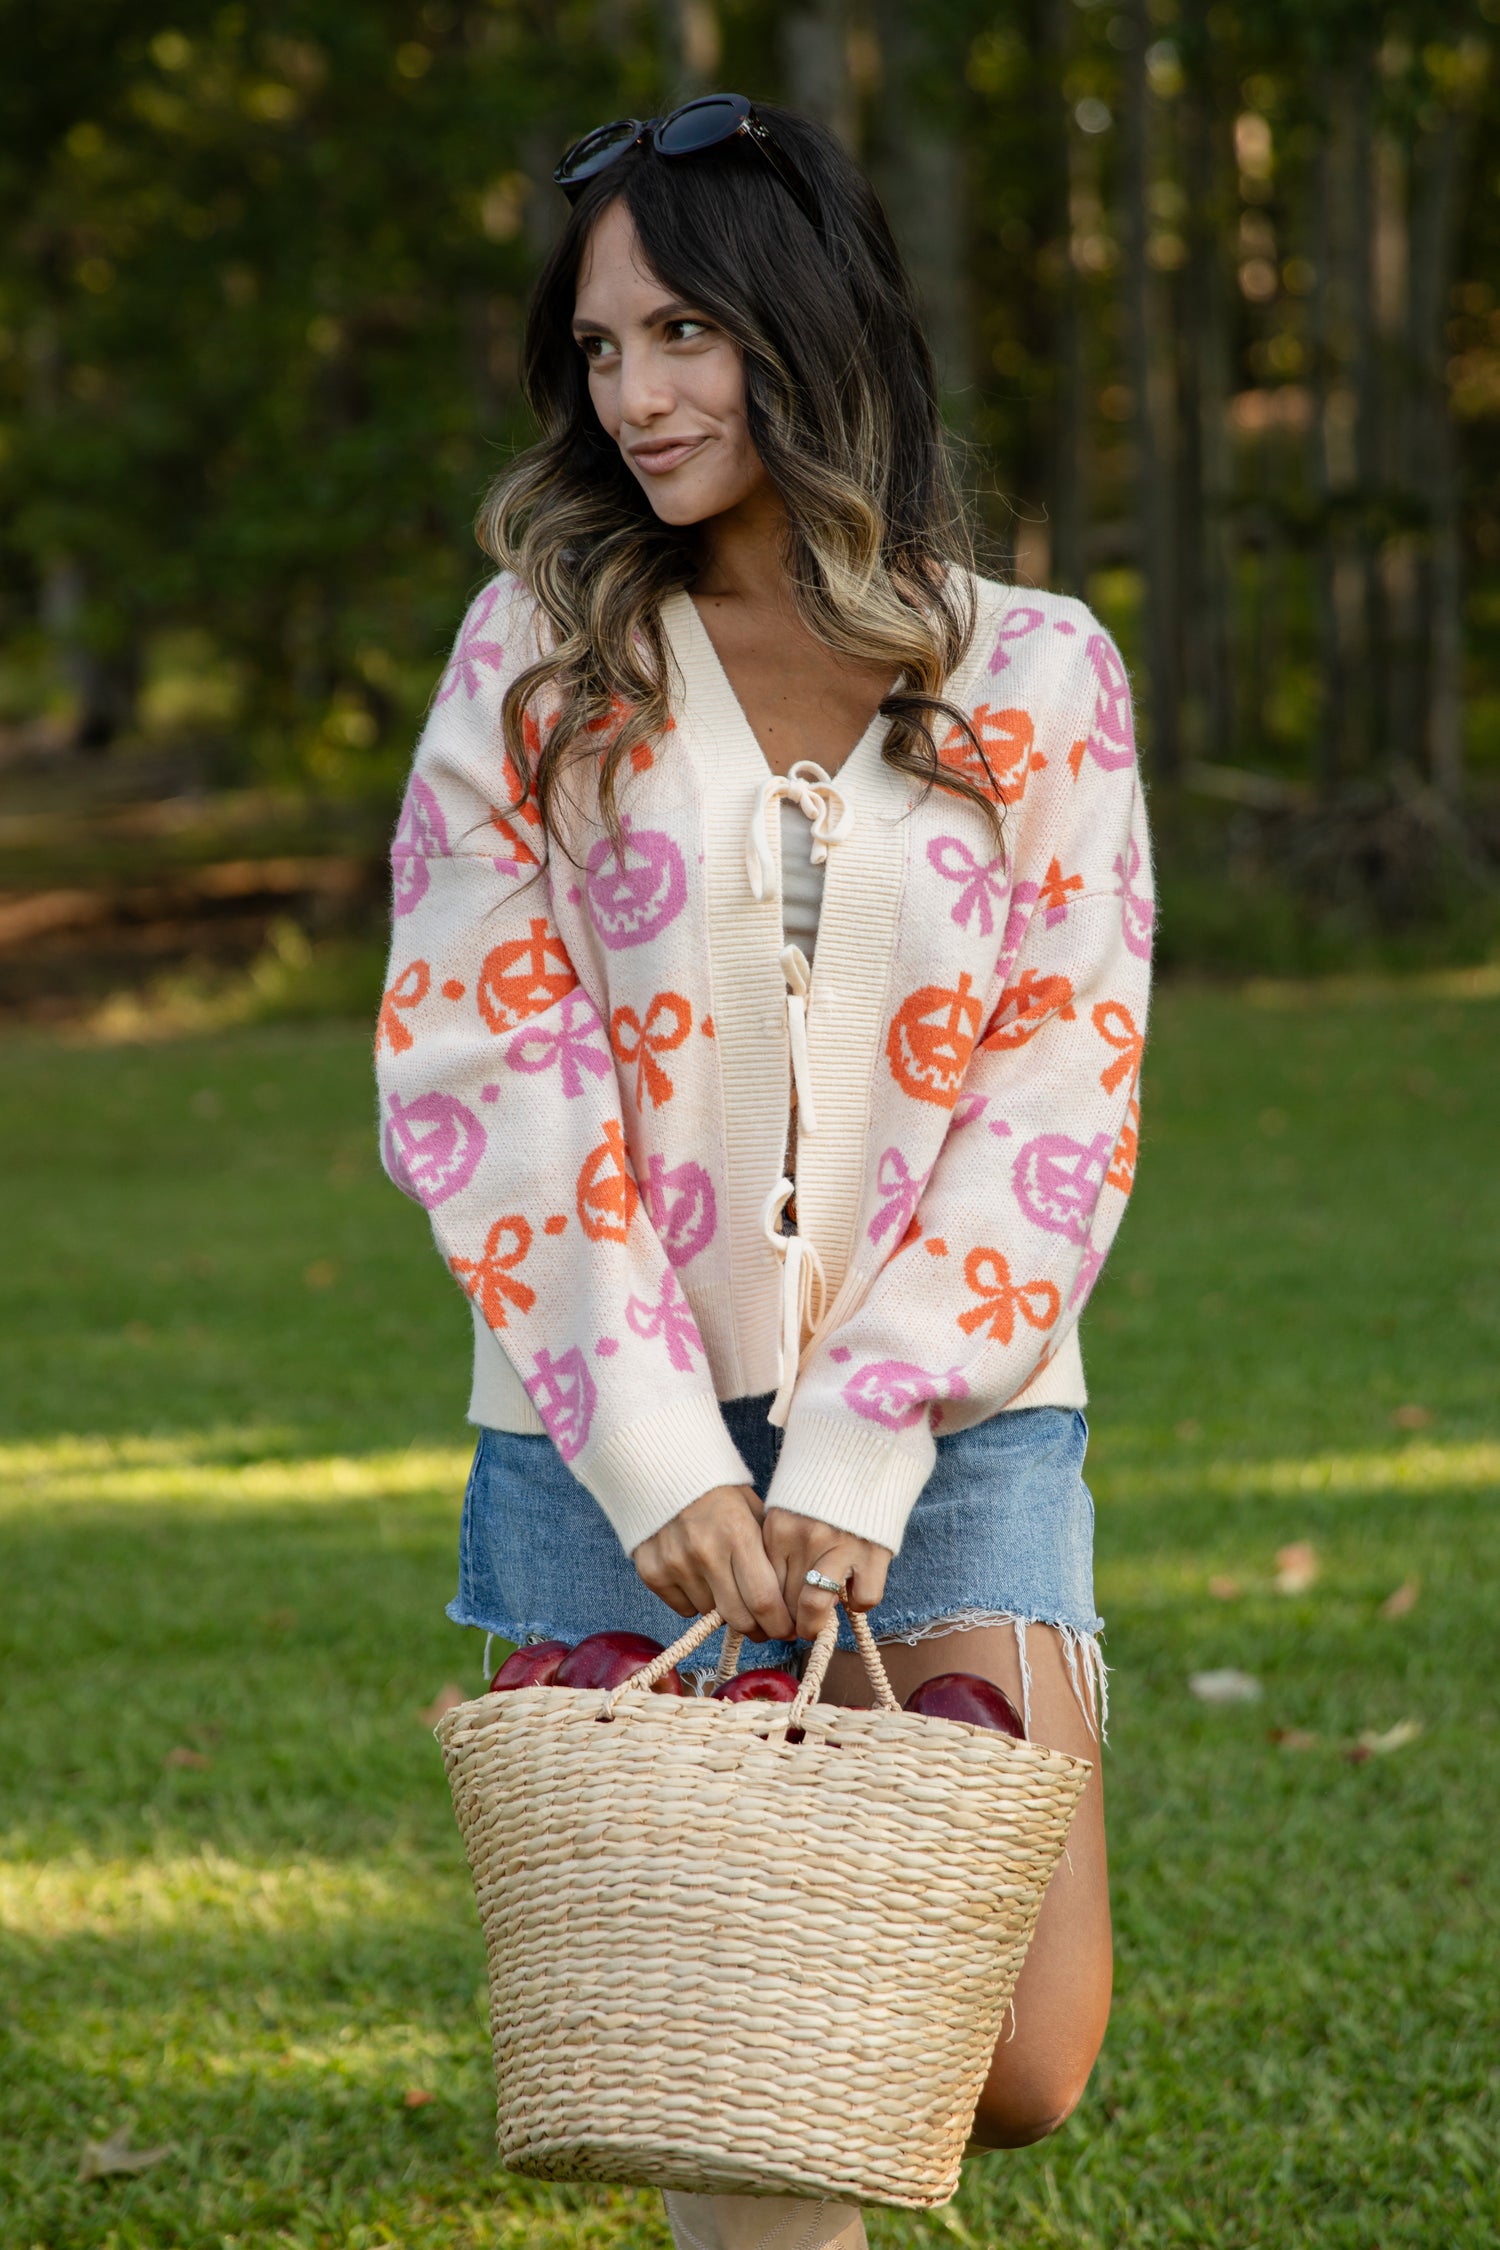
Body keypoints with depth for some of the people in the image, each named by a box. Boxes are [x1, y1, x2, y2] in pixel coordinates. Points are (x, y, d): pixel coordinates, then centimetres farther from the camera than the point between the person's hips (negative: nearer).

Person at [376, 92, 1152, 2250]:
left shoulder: (1039, 677, 4)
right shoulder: (537, 657, 4)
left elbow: (1062, 1101, -1)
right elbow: (479, 1076, -2)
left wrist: (852, 1468, -10)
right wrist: (667, 1468, -12)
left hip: (952, 1426, 1)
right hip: (620, 1446, 0)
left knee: (1016, 2069, -5)